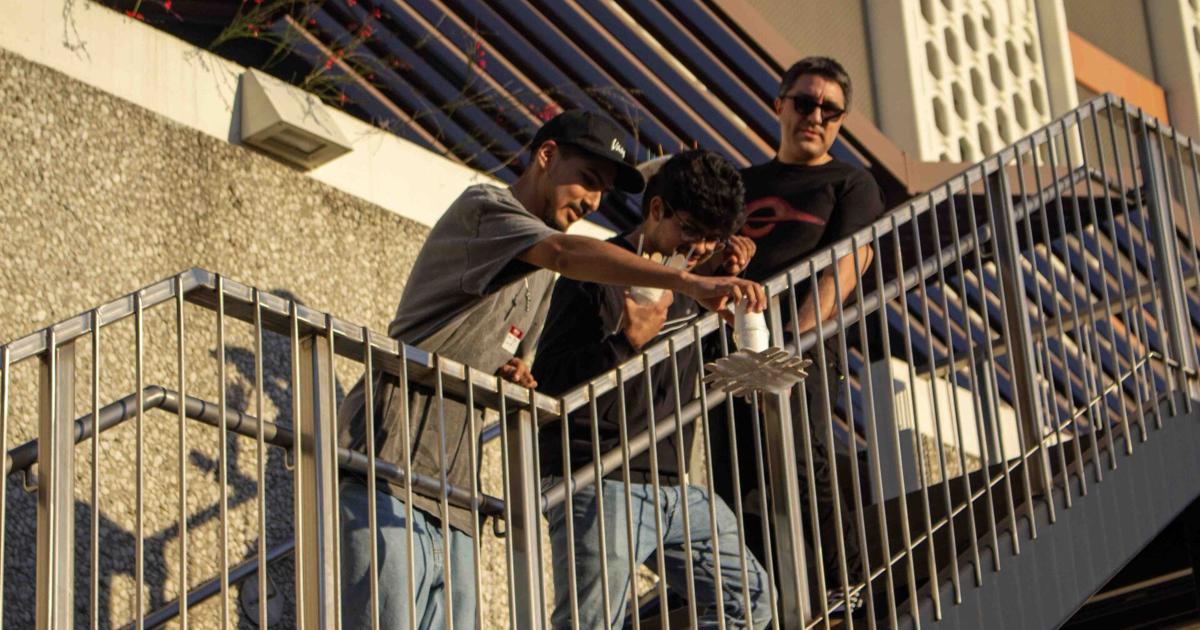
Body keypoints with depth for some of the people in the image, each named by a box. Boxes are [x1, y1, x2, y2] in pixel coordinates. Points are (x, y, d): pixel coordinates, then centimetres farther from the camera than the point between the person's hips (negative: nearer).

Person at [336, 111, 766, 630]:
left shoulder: (540, 277, 25)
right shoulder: (484, 206, -2)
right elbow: (565, 252, -23)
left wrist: (513, 376, 5)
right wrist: (687, 282, -36)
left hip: (451, 500, 9)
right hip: (391, 468, -9)